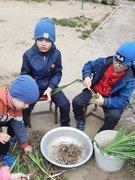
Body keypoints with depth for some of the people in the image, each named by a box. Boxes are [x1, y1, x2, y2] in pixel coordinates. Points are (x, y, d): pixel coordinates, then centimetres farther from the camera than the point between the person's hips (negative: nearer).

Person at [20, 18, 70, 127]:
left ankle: (65, 125, 19)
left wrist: (50, 88, -19)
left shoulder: (56, 54, -12)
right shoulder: (29, 55, -15)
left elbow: (57, 74, -6)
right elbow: (24, 75, -5)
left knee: (65, 104, -10)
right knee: (25, 108, -16)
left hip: (51, 86, 1)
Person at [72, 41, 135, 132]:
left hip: (110, 99, -2)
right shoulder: (106, 62, -13)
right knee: (76, 101, -18)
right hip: (94, 90, 3)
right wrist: (87, 76, -22)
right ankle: (80, 121, 15)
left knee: (114, 115, -30)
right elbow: (89, 65, 1)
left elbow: (123, 100, -26)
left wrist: (104, 102, -39)